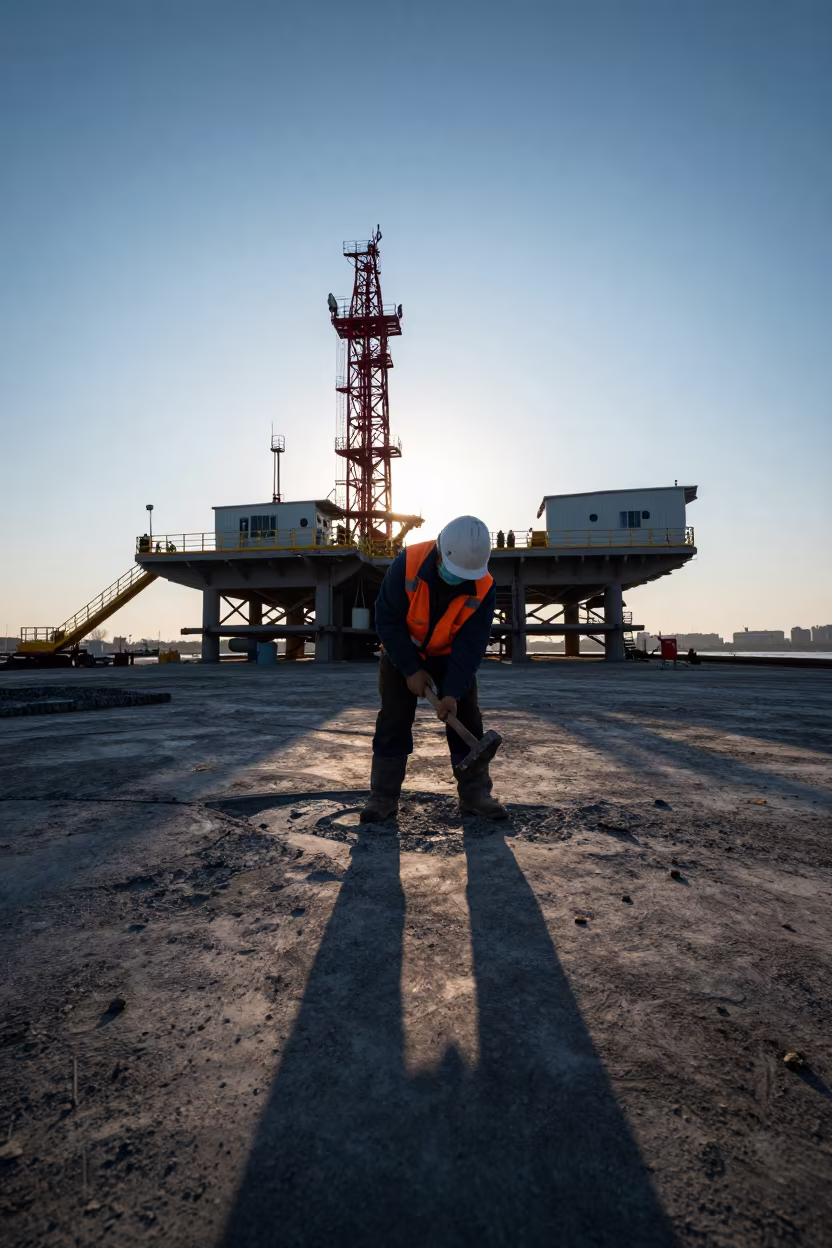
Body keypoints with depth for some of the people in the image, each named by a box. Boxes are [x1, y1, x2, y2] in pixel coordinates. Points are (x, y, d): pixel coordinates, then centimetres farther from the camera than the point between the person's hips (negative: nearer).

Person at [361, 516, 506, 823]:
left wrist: (453, 692, -31)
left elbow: (470, 645, -23)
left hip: (452, 654, 2)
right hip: (402, 652, -1)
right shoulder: (407, 563, -31)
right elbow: (387, 621, -23)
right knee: (393, 721, -4)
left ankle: (475, 793, 10)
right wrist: (411, 670, -23)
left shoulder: (483, 587, -26)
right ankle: (383, 796, 5)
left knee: (466, 720, -2)